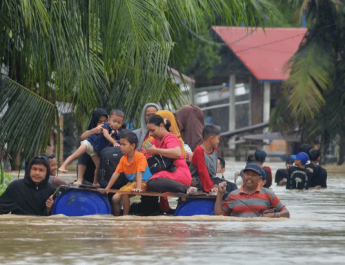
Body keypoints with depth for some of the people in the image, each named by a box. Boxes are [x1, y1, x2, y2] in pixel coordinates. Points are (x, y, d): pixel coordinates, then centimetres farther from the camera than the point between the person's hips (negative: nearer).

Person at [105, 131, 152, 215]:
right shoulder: (123, 159, 3)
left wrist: (138, 188, -38)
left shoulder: (140, 157, -18)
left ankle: (125, 215, -19)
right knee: (115, 198, -7)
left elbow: (139, 173, -26)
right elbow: (116, 174, 4)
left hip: (143, 183, -7)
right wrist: (107, 189, 0)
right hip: (132, 182, 7)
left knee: (125, 192, -30)